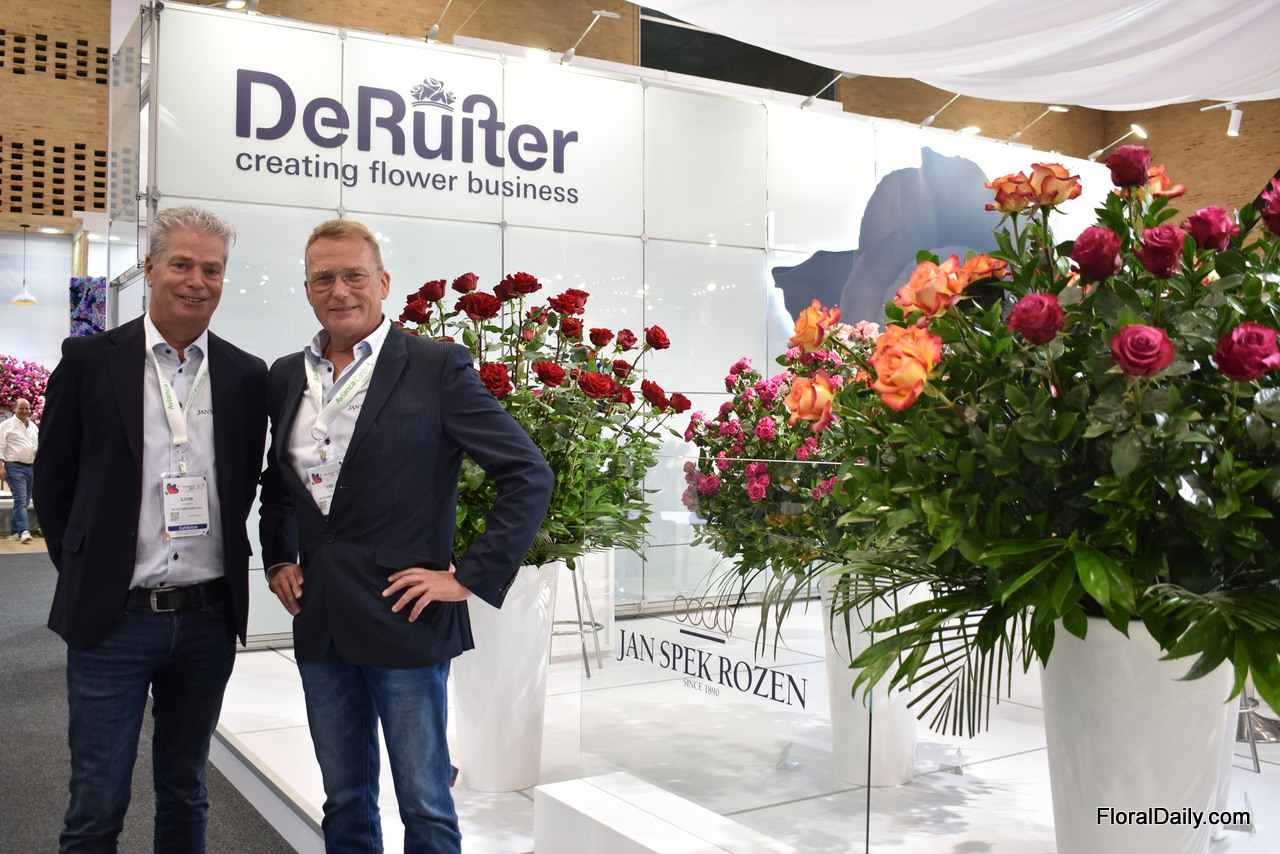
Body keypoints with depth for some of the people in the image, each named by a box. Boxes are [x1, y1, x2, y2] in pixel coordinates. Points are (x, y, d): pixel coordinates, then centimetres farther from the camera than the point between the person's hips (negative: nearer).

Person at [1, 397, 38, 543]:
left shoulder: (33, 426, 19)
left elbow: (38, 446, 28)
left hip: (31, 467, 6)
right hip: (14, 466, -6)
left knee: (24, 501, 7)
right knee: (20, 499, -16)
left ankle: (14, 532, 15)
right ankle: (23, 531, -22)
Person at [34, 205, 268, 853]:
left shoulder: (247, 376, 4)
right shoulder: (89, 360, -2)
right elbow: (52, 483, 4)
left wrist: (221, 564, 7)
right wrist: (86, 575, 3)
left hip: (209, 620, 2)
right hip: (113, 618, -2)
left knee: (186, 795, 16)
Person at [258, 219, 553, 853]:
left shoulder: (437, 366, -8)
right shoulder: (286, 376, 10)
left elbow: (529, 475, -10)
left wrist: (470, 576, -13)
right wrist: (277, 559, 14)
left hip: (404, 620, -5)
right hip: (320, 626, 5)